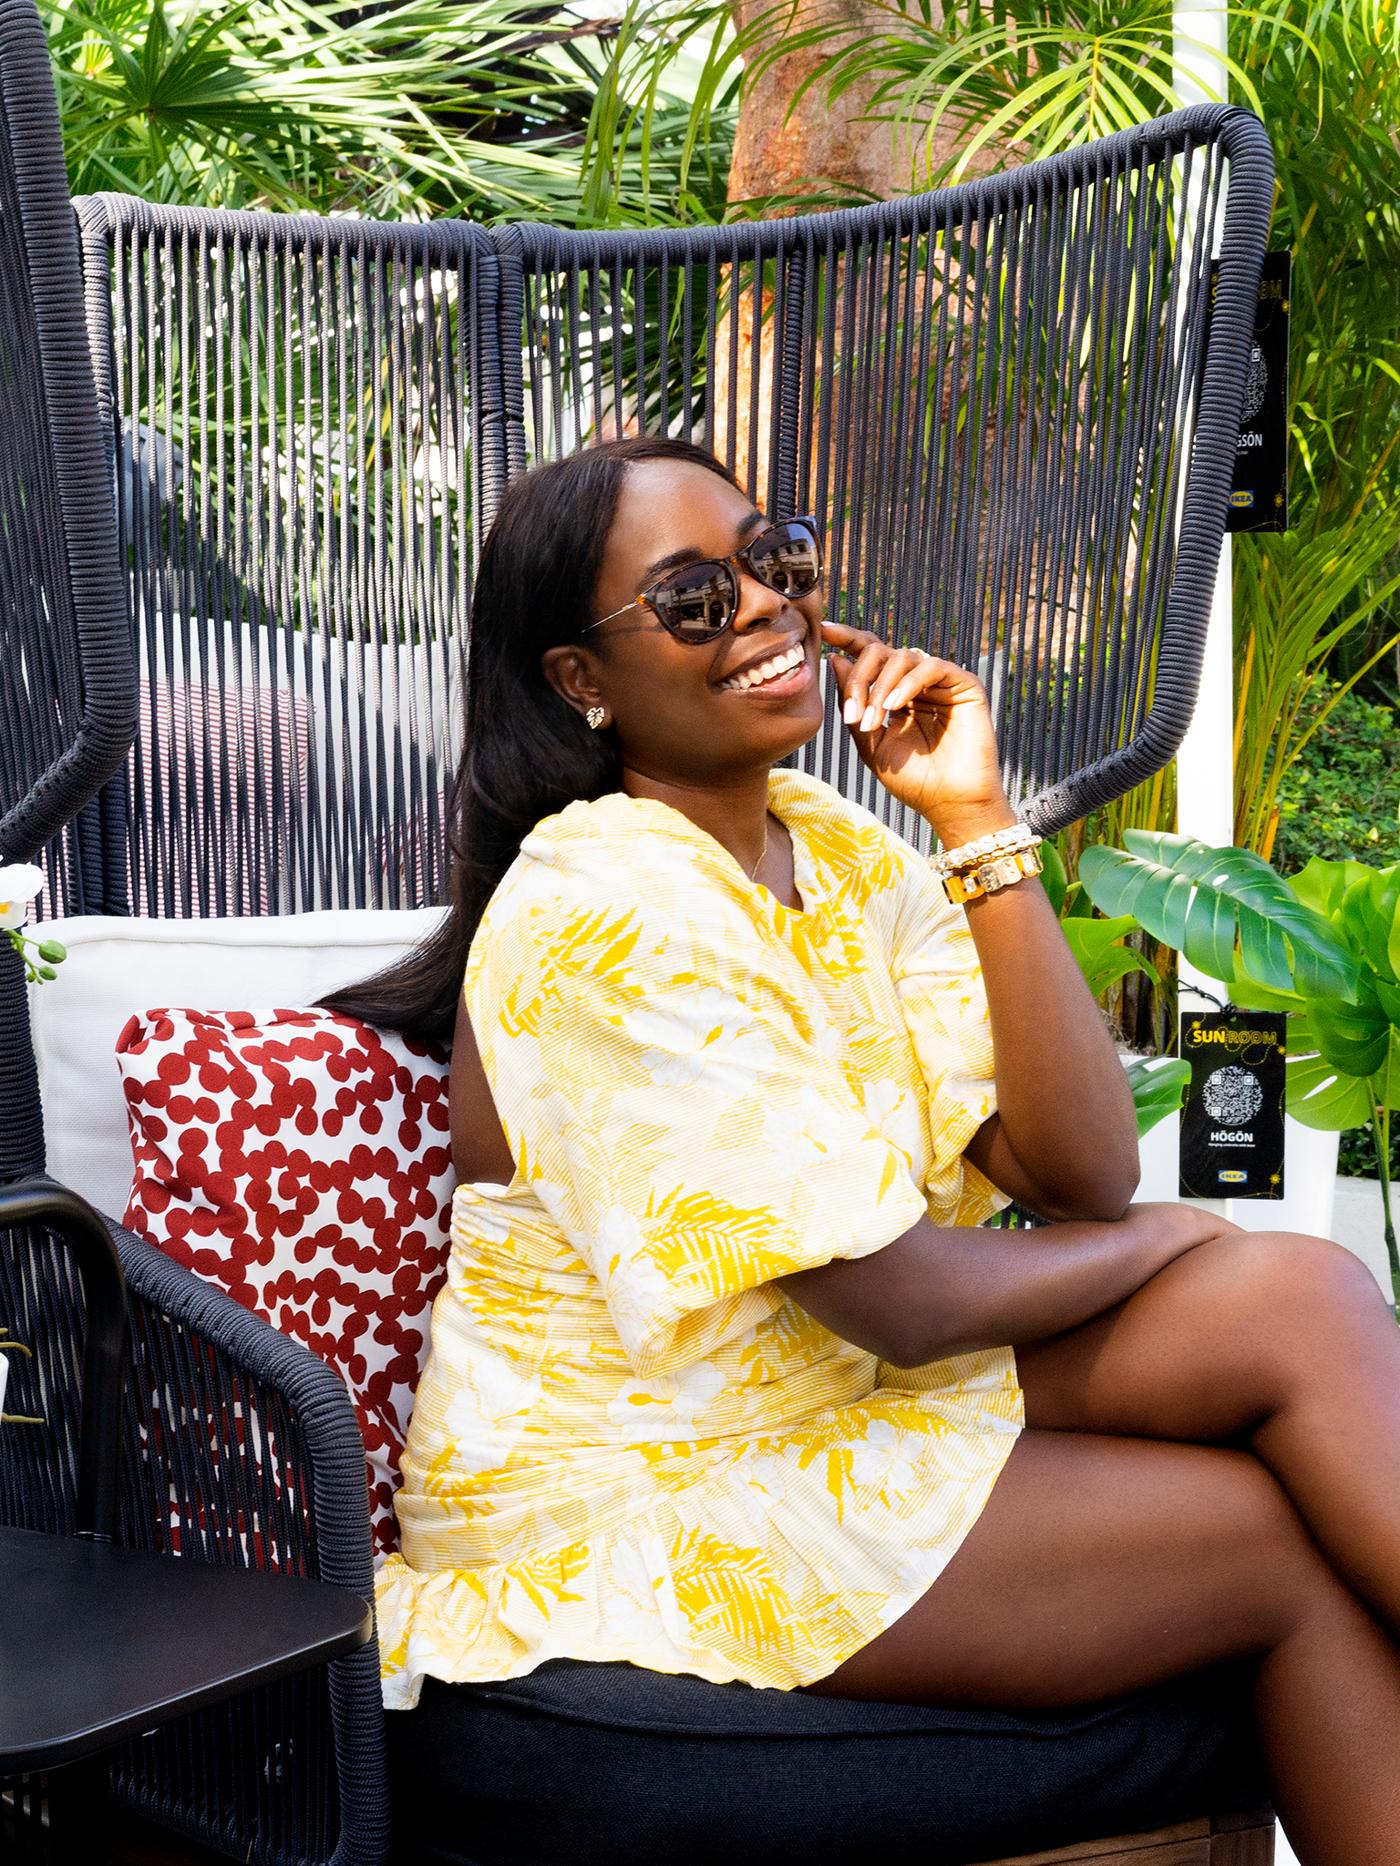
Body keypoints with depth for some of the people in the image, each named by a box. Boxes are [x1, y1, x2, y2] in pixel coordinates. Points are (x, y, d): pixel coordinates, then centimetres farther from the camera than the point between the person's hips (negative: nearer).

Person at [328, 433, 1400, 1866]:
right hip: (641, 1506, -7)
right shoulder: (601, 909, -21)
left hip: (849, 1394, 7)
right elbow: (897, 1300, -21)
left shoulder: (843, 847, 4)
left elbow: (1082, 1177, -7)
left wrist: (977, 820, -11)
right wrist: (1164, 1245, -3)